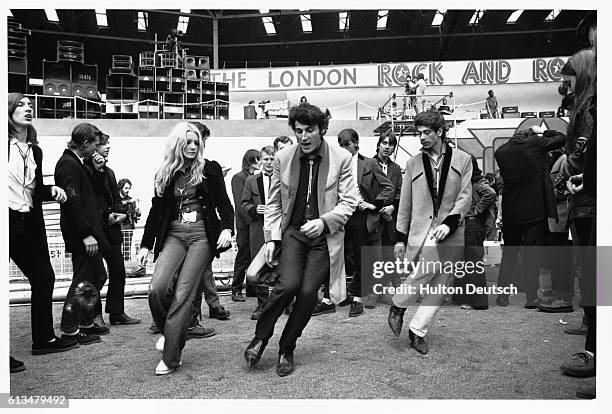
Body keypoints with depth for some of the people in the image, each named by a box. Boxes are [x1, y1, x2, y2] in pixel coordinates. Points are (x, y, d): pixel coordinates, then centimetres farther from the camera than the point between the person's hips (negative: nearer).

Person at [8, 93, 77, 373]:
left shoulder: (35, 150, 14)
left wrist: (52, 191, 1)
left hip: (30, 223, 7)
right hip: (8, 220, -7)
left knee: (44, 277, 11)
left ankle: (43, 339, 25)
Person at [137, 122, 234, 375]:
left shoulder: (210, 169, 6)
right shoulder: (165, 174, 13)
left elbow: (224, 203, 4)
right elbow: (156, 211, 17)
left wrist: (227, 228, -14)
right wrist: (146, 244, 14)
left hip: (202, 235, -3)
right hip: (173, 235, 3)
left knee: (183, 293, -10)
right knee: (157, 289, -15)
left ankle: (171, 358, -1)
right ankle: (167, 330, 16)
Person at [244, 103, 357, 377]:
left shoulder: (341, 159, -3)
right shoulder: (283, 158, 3)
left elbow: (349, 201, -2)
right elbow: (274, 203, 10)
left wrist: (324, 221, -18)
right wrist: (271, 238, 2)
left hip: (324, 236, 0)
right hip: (293, 231, 1)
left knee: (308, 293, -6)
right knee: (289, 284, -19)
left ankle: (286, 350, 17)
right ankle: (261, 336, 6)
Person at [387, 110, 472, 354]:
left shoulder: (462, 160, 8)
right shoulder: (413, 163, 13)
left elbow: (465, 196, 1)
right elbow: (405, 204, 13)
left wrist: (449, 222, -14)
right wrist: (400, 237, 10)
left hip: (450, 231, 1)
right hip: (421, 230, 0)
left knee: (440, 284, -1)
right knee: (427, 270, -22)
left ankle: (418, 331, 12)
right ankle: (398, 307, 2)